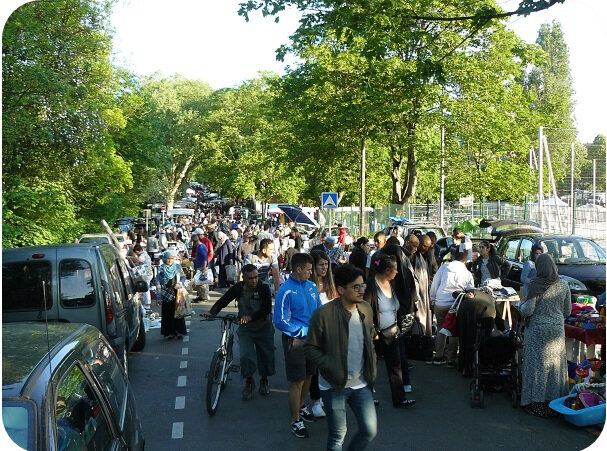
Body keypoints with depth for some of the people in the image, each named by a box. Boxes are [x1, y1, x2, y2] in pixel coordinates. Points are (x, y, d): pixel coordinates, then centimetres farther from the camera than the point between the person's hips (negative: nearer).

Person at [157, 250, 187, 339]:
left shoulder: (177, 266, 6)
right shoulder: (162, 268, 3)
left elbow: (183, 277, 8)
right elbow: (159, 279, 0)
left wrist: (179, 284, -9)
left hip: (177, 292, 1)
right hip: (166, 293, -1)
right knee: (168, 313, 0)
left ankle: (179, 331, 6)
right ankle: (169, 332, 6)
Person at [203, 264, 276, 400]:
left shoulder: (264, 288, -18)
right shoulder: (237, 289, -11)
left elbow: (267, 309, -26)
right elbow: (222, 301, -10)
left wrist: (250, 317, -40)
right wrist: (211, 312, -28)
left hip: (263, 328, -1)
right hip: (245, 329, 1)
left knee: (266, 356, 9)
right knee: (245, 356, -13)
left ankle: (264, 380, 37)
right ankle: (248, 382, 12)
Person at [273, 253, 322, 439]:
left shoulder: (311, 286, 0)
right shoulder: (286, 291, -18)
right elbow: (281, 322, -17)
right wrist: (305, 331, -17)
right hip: (296, 340, -6)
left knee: (308, 375, 20)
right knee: (297, 381, 2)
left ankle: (301, 406, 43)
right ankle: (295, 421, 16)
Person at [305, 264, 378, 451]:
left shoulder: (366, 309, 0)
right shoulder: (323, 314, -19)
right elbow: (310, 348, -11)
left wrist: (372, 364, 5)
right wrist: (331, 369, -20)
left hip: (361, 384, 5)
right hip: (334, 386, -5)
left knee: (370, 431, 8)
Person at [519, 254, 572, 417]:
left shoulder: (535, 286, -14)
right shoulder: (564, 286, 0)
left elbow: (527, 311, -14)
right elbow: (567, 312, 8)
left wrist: (522, 304, 7)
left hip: (537, 330, -4)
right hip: (557, 329, 4)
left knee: (537, 365, 3)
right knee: (555, 364, 12)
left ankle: (536, 403, 7)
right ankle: (556, 400, 18)